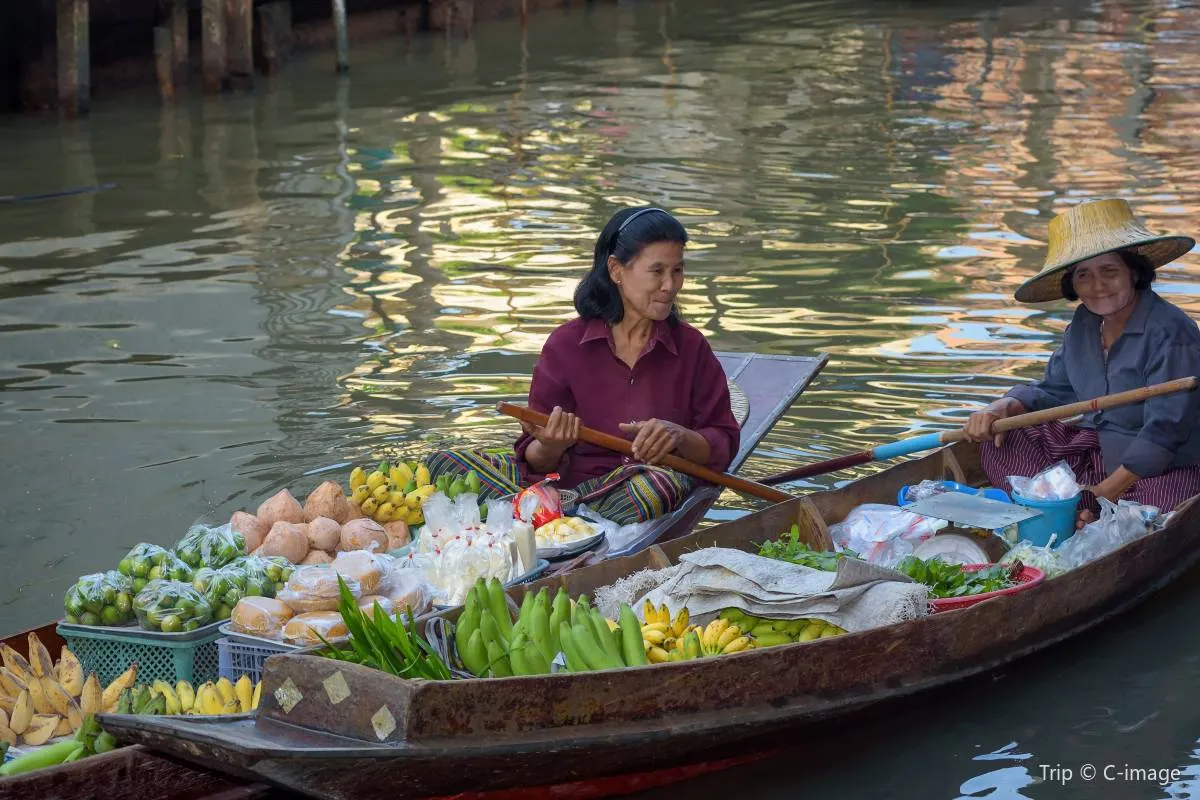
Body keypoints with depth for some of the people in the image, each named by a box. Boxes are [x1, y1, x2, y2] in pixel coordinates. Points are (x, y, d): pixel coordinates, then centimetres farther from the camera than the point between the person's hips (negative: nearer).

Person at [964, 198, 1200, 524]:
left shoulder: (1171, 334, -20)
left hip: (1162, 469, -8)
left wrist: (1104, 493, -26)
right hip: (1090, 451, 8)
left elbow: (1162, 434, -24)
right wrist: (1003, 407, -8)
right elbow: (1053, 390, 14)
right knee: (999, 441, -4)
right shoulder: (1084, 324, 6)